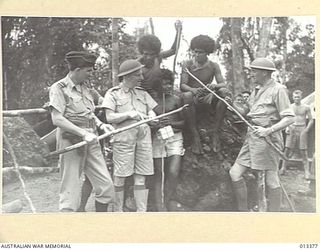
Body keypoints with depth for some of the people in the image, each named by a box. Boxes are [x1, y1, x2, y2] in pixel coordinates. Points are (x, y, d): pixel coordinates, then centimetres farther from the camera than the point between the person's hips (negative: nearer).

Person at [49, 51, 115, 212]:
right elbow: (57, 119, -16)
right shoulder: (59, 88, -7)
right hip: (71, 142, -7)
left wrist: (100, 124, 7)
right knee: (70, 191, -3)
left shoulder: (85, 88, 15)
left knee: (106, 185, 4)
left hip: (91, 141, 7)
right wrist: (83, 133, -21)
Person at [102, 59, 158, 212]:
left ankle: (142, 212, 6)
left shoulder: (142, 93, 19)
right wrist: (129, 114, -15)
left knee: (141, 178, 3)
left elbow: (151, 112, 19)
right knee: (120, 177, -1)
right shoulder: (113, 93, 3)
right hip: (123, 138, -4)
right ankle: (118, 211, 11)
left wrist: (151, 117, -4)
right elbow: (110, 117, -5)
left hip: (143, 137, 4)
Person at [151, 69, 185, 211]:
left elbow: (183, 122, 10)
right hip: (157, 138, -1)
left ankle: (165, 204, 5)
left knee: (173, 173, -11)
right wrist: (155, 126, -12)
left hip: (174, 137, 1)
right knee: (158, 174, 0)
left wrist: (171, 123, -9)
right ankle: (160, 208, 2)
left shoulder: (176, 100, 6)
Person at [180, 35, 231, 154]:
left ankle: (215, 132, -23)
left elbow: (223, 84, -3)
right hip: (193, 97, -2)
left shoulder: (214, 66, 6)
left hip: (207, 98, 2)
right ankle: (195, 135, -30)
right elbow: (182, 85, -8)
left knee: (224, 92, -27)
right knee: (187, 96, -37)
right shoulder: (187, 65, 3)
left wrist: (214, 86, -28)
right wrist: (193, 90, -30)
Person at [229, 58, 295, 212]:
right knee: (235, 173, 1)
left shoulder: (278, 90, -7)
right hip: (252, 136, 8)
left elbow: (289, 118, -13)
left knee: (271, 180, 0)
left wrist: (269, 130, -24)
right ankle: (243, 210, 14)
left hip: (268, 138, -8)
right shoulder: (256, 91, 17)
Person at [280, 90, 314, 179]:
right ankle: (283, 168, 8)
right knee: (287, 149, -2)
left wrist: (306, 129, -7)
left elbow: (311, 120, 5)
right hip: (292, 129, 2)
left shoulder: (306, 108, 1)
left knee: (303, 151, -3)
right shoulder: (289, 107, 5)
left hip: (302, 129, -2)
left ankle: (307, 172, 0)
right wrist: (286, 128, -1)